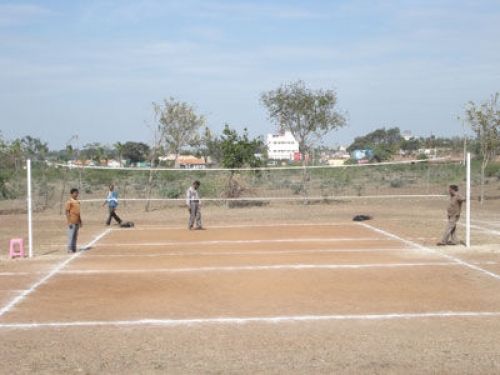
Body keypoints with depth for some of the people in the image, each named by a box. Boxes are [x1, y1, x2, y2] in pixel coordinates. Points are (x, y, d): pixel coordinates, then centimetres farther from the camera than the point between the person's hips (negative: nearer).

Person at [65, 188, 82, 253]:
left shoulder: (77, 201, 13)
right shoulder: (69, 201, -10)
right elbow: (67, 212, -12)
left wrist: (80, 221, 18)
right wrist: (69, 222, -17)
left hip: (77, 222, 8)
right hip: (72, 222, -8)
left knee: (75, 236, 11)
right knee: (71, 235, -4)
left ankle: (74, 249, 16)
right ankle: (70, 249, 1)